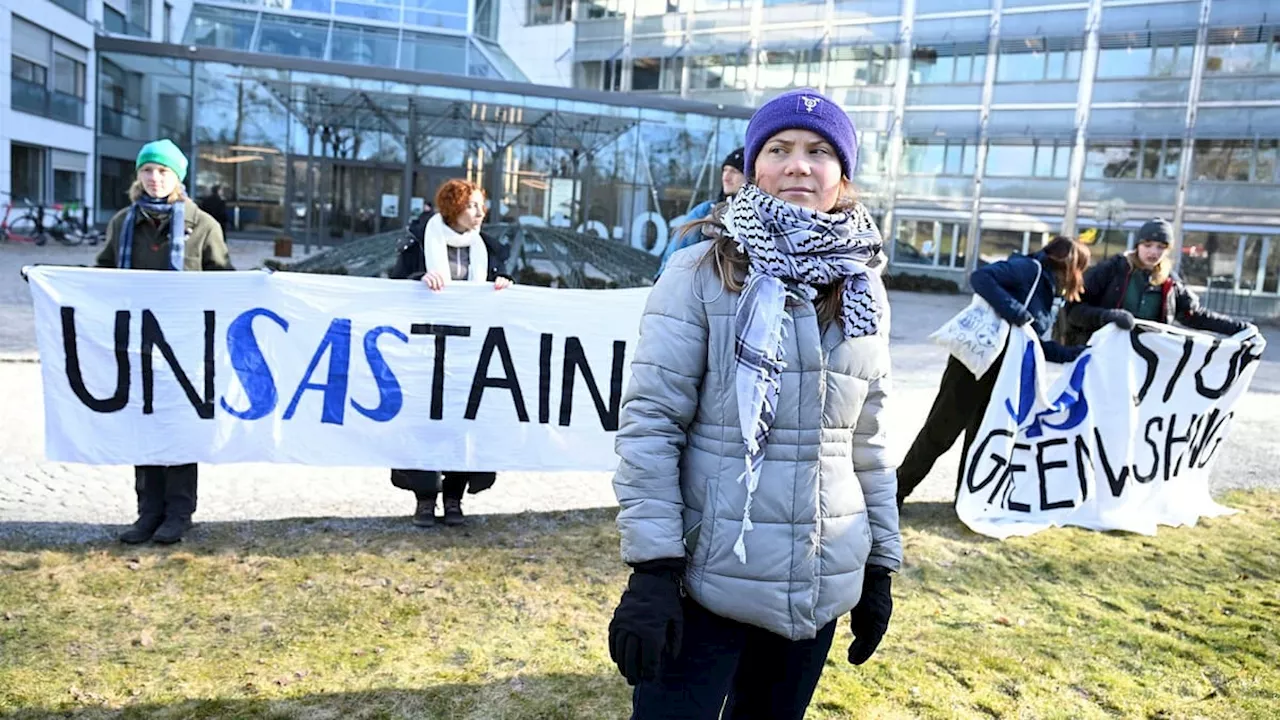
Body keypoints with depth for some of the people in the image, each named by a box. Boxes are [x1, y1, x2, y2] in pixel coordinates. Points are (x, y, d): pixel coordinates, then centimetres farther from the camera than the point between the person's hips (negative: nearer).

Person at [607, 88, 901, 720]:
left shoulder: (864, 290, 7)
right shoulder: (700, 274, -8)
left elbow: (866, 439, 12)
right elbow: (650, 421, -11)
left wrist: (880, 565, 13)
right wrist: (653, 569, -16)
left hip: (822, 586, 5)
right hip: (708, 578, -4)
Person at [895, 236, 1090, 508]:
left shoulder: (1047, 293, 16)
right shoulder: (1030, 269, -10)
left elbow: (1036, 345, 17)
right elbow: (980, 277, -23)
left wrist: (1077, 352, 13)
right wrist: (1015, 312, -30)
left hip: (1001, 371, 9)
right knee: (940, 432, -3)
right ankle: (896, 491, 9)